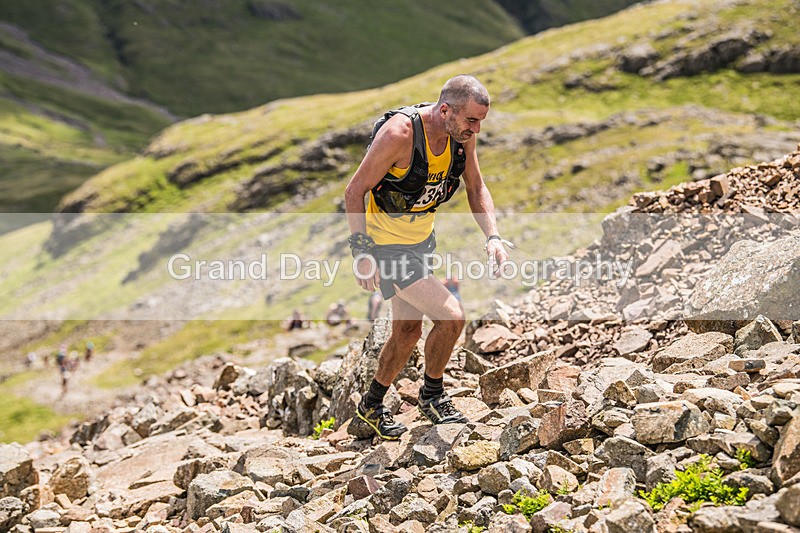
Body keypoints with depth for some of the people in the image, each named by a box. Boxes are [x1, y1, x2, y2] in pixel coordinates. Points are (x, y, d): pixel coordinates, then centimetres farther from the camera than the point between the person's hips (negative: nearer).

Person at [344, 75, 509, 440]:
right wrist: (361, 253, -25)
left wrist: (492, 236, -9)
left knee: (408, 330, 18)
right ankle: (432, 396, 9)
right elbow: (354, 192, -21)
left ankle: (372, 406, 38)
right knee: (451, 317, -16)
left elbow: (476, 187, 5)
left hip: (421, 237, 8)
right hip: (387, 243, -8)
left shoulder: (462, 133, -8)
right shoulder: (400, 132, -29)